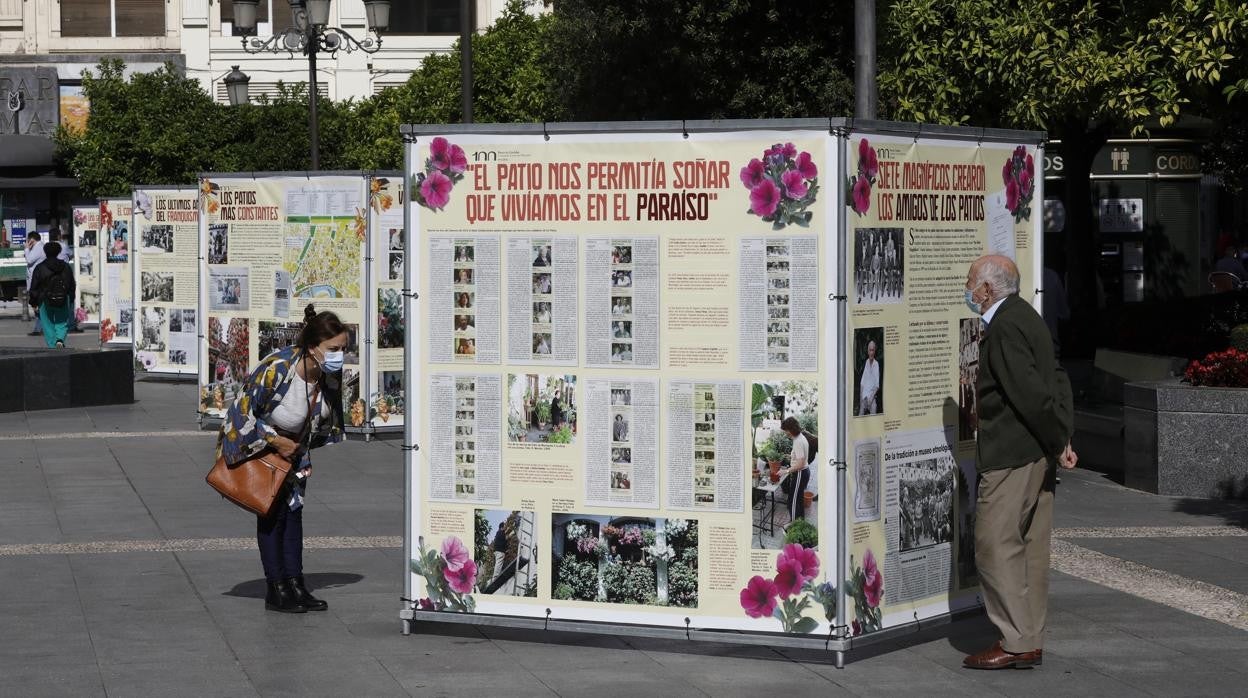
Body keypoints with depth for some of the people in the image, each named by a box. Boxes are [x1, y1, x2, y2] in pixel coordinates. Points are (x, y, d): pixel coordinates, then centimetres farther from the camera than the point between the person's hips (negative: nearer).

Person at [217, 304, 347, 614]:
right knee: (272, 511, -8)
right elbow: (243, 410, -28)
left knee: (293, 508, 5)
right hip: (255, 444, -6)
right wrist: (275, 441, -22)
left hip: (293, 446, 6)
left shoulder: (331, 375, -16)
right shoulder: (276, 369, -37)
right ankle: (276, 590, -3)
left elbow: (327, 419, 4)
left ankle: (294, 583, 10)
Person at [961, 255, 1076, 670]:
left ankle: (1015, 643, -5)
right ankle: (1030, 641, 17)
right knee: (1030, 546, 12)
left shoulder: (1004, 328, -17)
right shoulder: (1026, 317, 15)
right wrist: (1062, 439, 9)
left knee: (995, 543, -6)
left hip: (1011, 455, -10)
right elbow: (1056, 381, 15)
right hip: (1038, 455, 10)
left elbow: (1032, 393, -22)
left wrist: (1059, 443, -14)